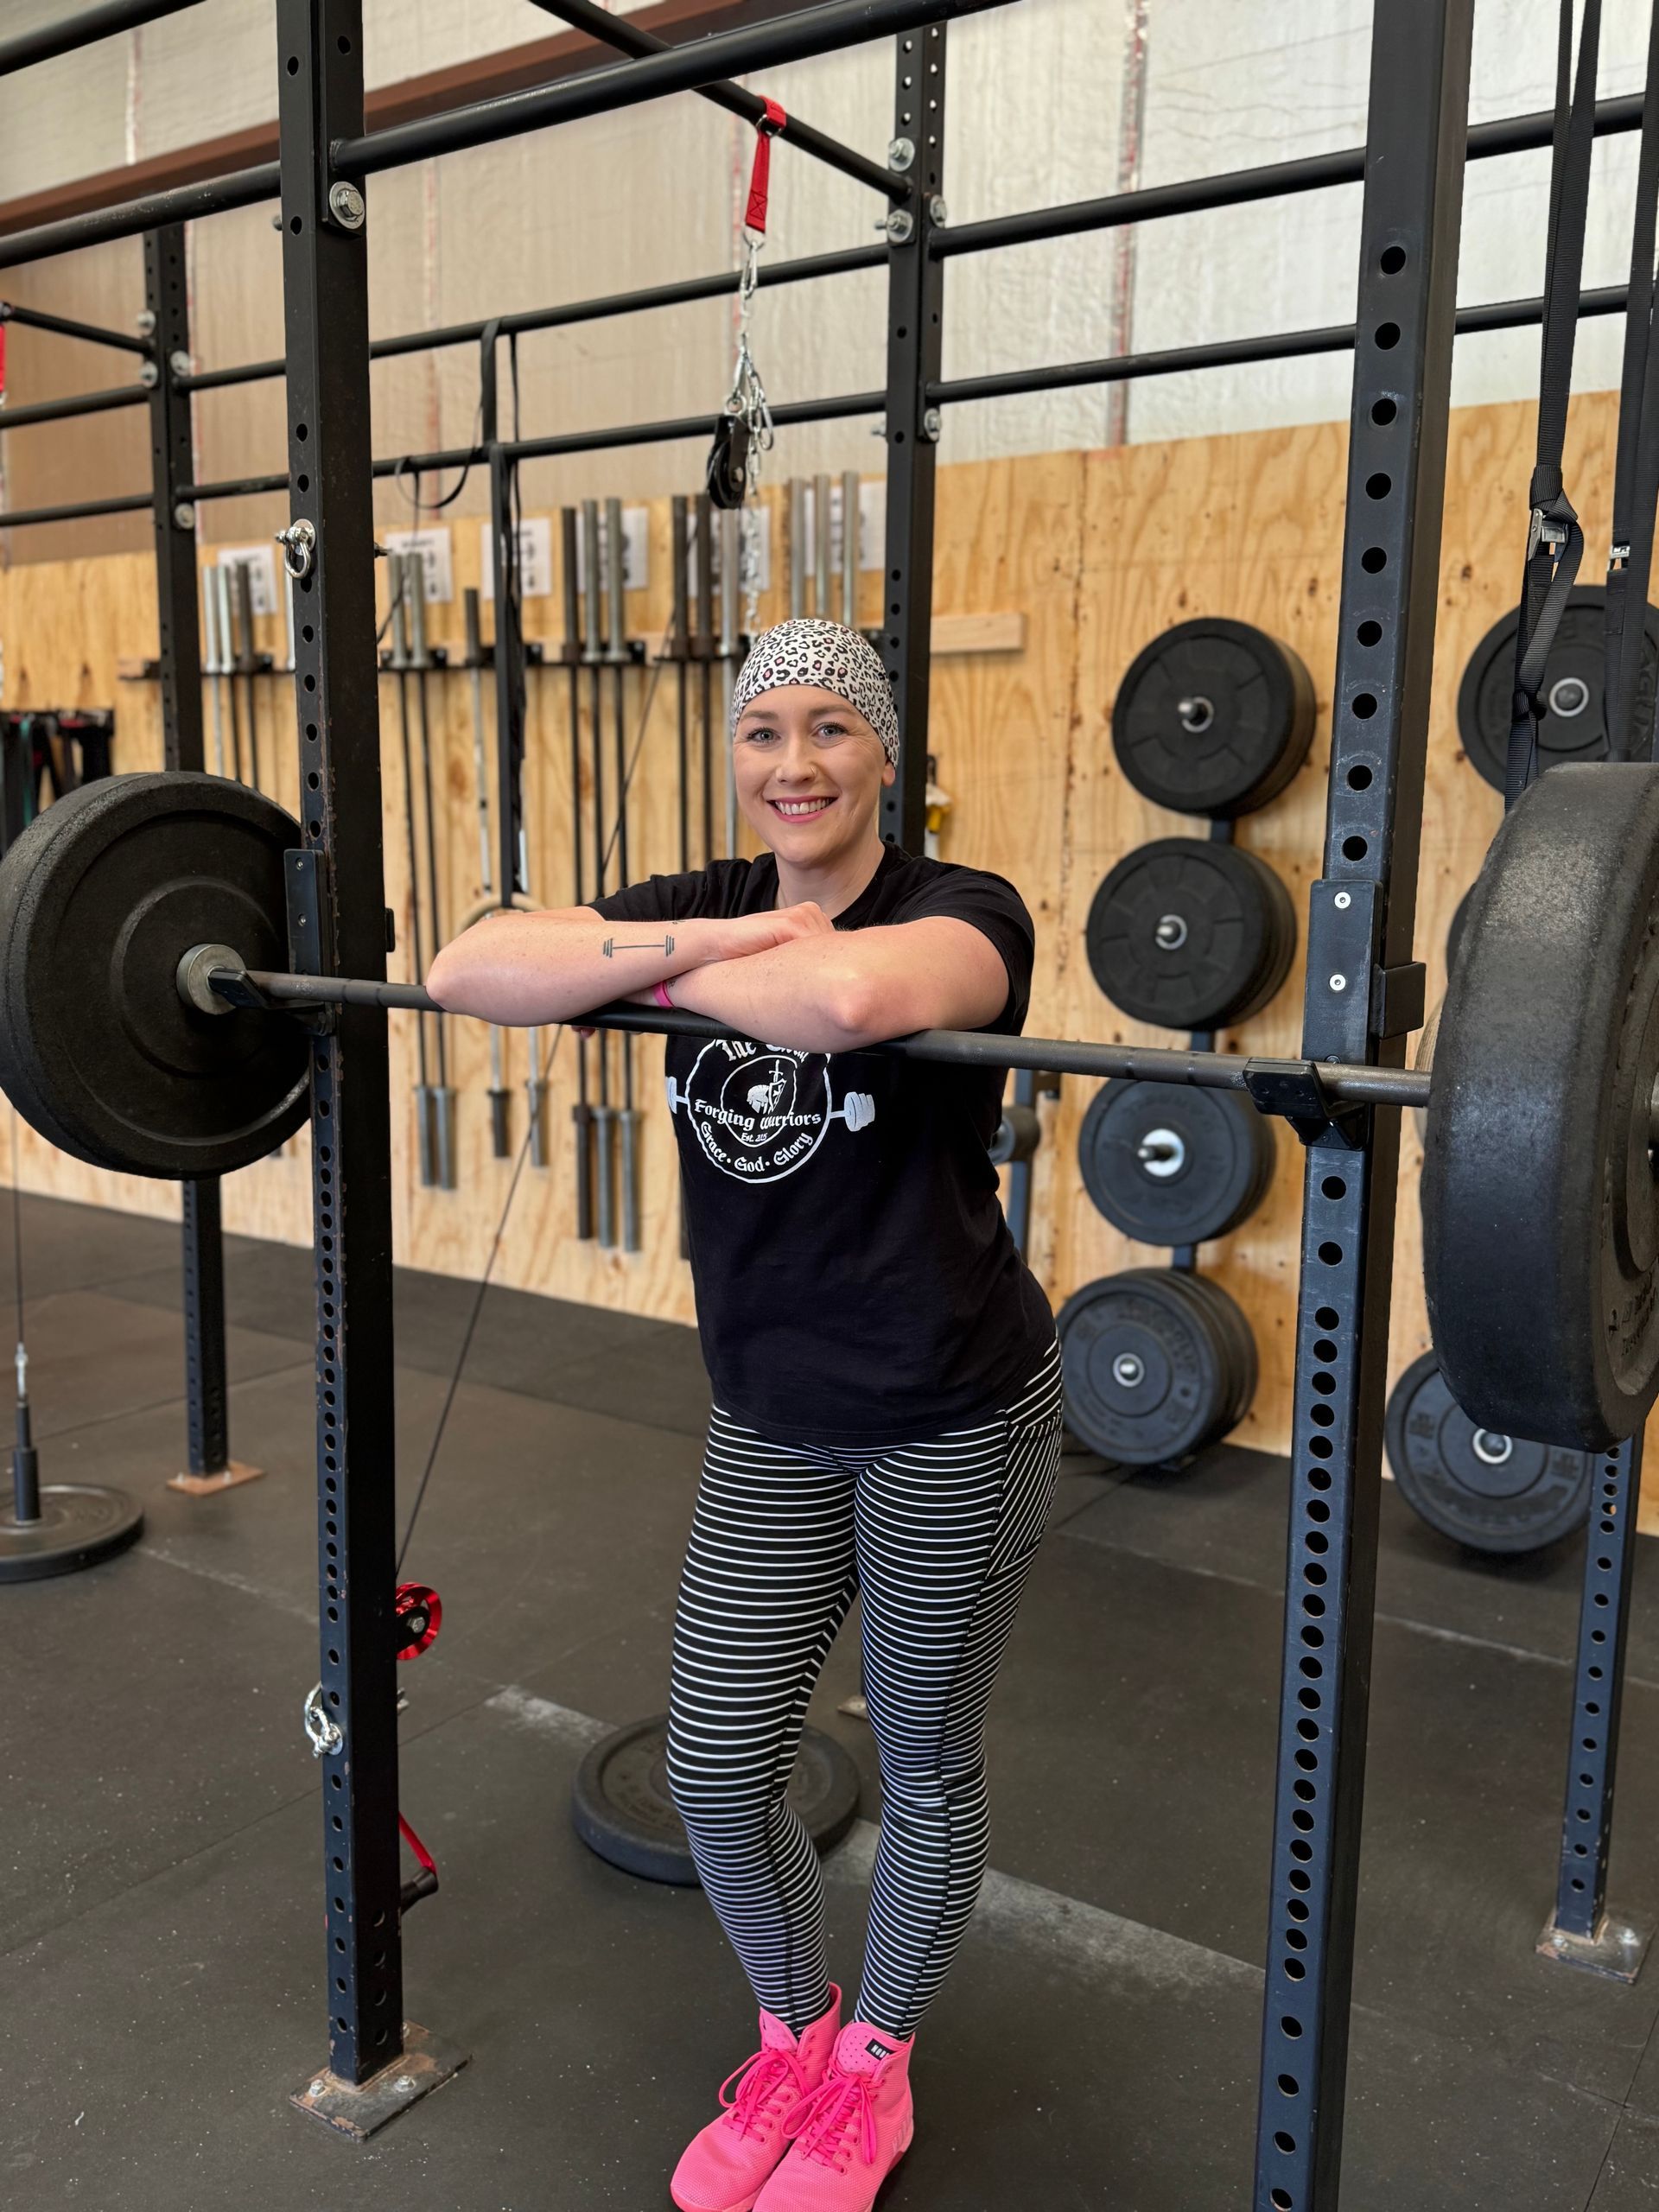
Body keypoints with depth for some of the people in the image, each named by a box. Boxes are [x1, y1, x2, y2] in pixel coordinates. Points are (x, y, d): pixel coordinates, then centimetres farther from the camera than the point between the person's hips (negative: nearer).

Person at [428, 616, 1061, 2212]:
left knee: (922, 1770, 15)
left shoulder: (961, 913, -17)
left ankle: (871, 2070, 42)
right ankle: (792, 2039, 42)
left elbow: (839, 995, -43)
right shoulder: (702, 907, -1)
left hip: (949, 1426, -5)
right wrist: (698, 943, -27)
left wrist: (666, 974, -24)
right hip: (769, 1423, 5)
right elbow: (467, 969, -17)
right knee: (712, 1769, 12)